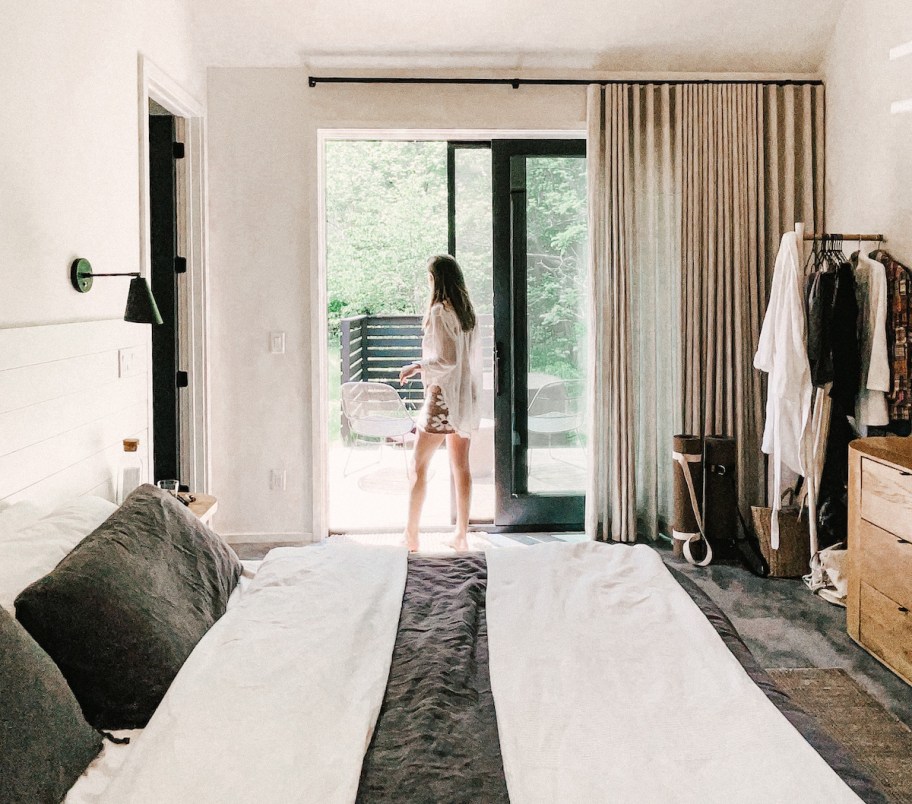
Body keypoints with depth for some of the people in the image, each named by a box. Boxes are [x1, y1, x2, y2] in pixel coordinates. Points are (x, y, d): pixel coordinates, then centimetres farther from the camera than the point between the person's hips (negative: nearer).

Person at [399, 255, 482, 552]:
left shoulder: (439, 312, -14)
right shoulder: (468, 312, 9)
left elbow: (447, 360, -20)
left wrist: (417, 367, -7)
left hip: (443, 398, -7)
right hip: (466, 398, 8)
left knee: (419, 466, 2)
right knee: (461, 466, 9)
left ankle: (411, 534, 5)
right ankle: (461, 534, 13)